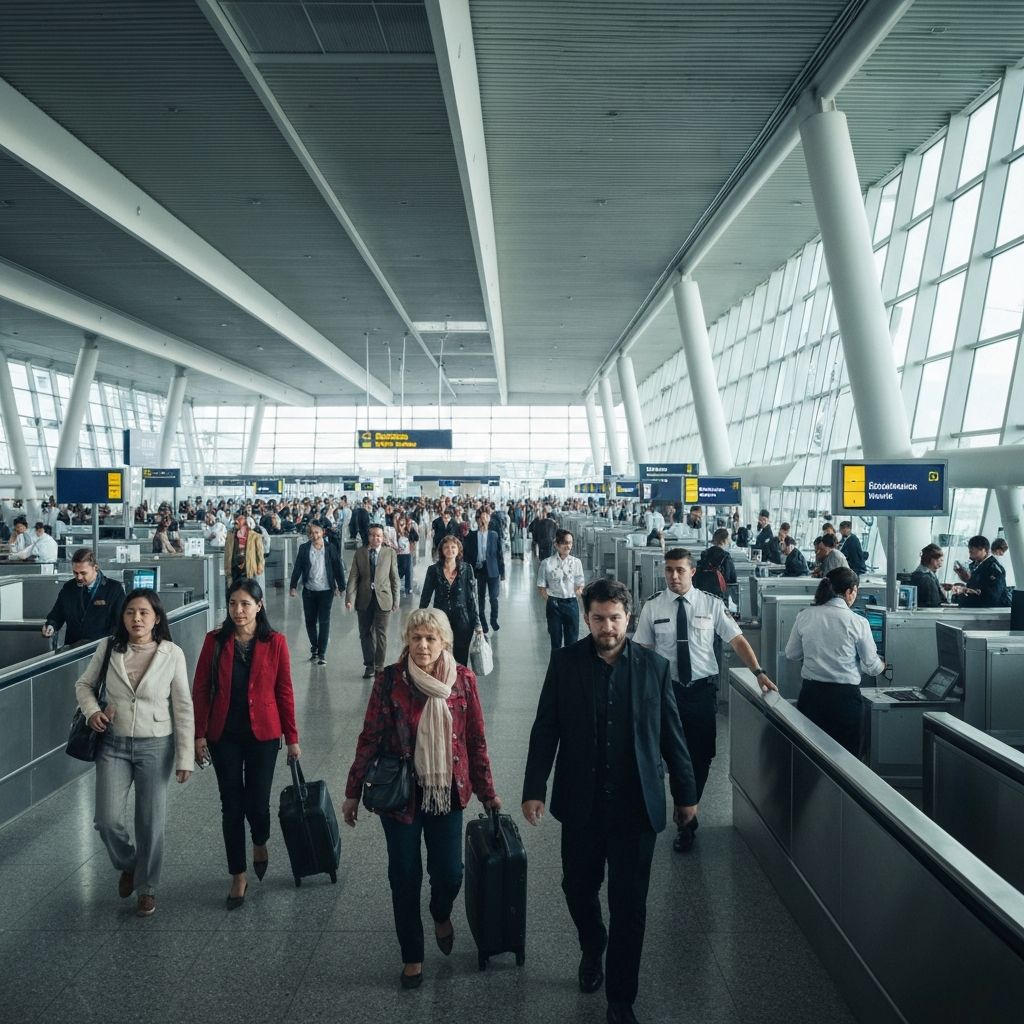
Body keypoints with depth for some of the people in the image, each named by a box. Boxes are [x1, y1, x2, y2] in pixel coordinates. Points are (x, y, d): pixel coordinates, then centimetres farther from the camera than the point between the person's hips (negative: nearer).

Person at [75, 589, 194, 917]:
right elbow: (84, 684, 11)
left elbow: (183, 708, -6)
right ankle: (127, 865, 30)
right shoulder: (108, 647, -5)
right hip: (113, 744, 2)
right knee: (108, 819, -3)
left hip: (155, 746, -2)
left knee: (151, 822, 6)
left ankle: (147, 887, 28)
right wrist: (92, 710, -10)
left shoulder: (172, 654, -10)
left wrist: (185, 757, -6)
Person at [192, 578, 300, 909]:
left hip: (262, 735, -1)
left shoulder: (275, 642, -6)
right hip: (223, 736, 1)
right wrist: (200, 735, -4)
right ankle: (238, 876, 21)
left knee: (257, 804, 3)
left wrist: (292, 738, 1)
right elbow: (201, 690, 0)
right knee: (232, 805, 7)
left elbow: (284, 692, -2)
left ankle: (260, 844, 38)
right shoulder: (215, 640, -3)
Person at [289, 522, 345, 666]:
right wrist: (293, 586, -4)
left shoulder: (331, 548, -3)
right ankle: (314, 649, 27)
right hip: (309, 591, 2)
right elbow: (297, 568, 0)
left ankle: (322, 653, 4)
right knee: (310, 621, 10)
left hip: (326, 591, -2)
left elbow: (338, 568, -1)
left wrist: (340, 587, -3)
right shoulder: (303, 548, 0)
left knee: (324, 622, -2)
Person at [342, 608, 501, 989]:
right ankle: (412, 956, 29)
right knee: (405, 876, 8)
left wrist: (487, 792, 8)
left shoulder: (463, 680, -7)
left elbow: (476, 740, 2)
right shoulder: (390, 680, -11)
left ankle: (442, 914, 40)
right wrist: (352, 792, 1)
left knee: (448, 873, 3)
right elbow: (370, 738, -4)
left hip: (446, 792, 1)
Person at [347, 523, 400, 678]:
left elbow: (394, 578, 3)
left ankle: (379, 667, 13)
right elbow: (353, 577, 0)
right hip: (364, 599, 2)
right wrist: (349, 598, -10)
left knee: (381, 634, 3)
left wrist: (396, 600, 0)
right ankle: (369, 665, 20)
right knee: (365, 633, 8)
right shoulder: (359, 553, 5)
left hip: (382, 598, -2)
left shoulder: (390, 553, 2)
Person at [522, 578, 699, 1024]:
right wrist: (534, 789, -7)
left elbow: (671, 734, 3)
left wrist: (685, 792, 8)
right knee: (578, 886, 16)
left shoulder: (654, 666, -3)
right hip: (580, 803, 1)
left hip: (636, 805, -1)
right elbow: (545, 729, -2)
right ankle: (592, 949, 47)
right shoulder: (565, 662, -4)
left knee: (629, 904, 5)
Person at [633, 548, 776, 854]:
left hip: (703, 688, 1)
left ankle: (686, 818, 31)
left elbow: (737, 640, -3)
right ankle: (687, 821, 23)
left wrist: (758, 672, -16)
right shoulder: (652, 607, -2)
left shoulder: (712, 604, -3)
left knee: (701, 757, 8)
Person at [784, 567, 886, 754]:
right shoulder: (858, 623, -10)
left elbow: (791, 654, 9)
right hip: (845, 696, -3)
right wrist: (882, 665, 22)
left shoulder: (805, 616, -2)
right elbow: (871, 667, -1)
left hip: (811, 693, 3)